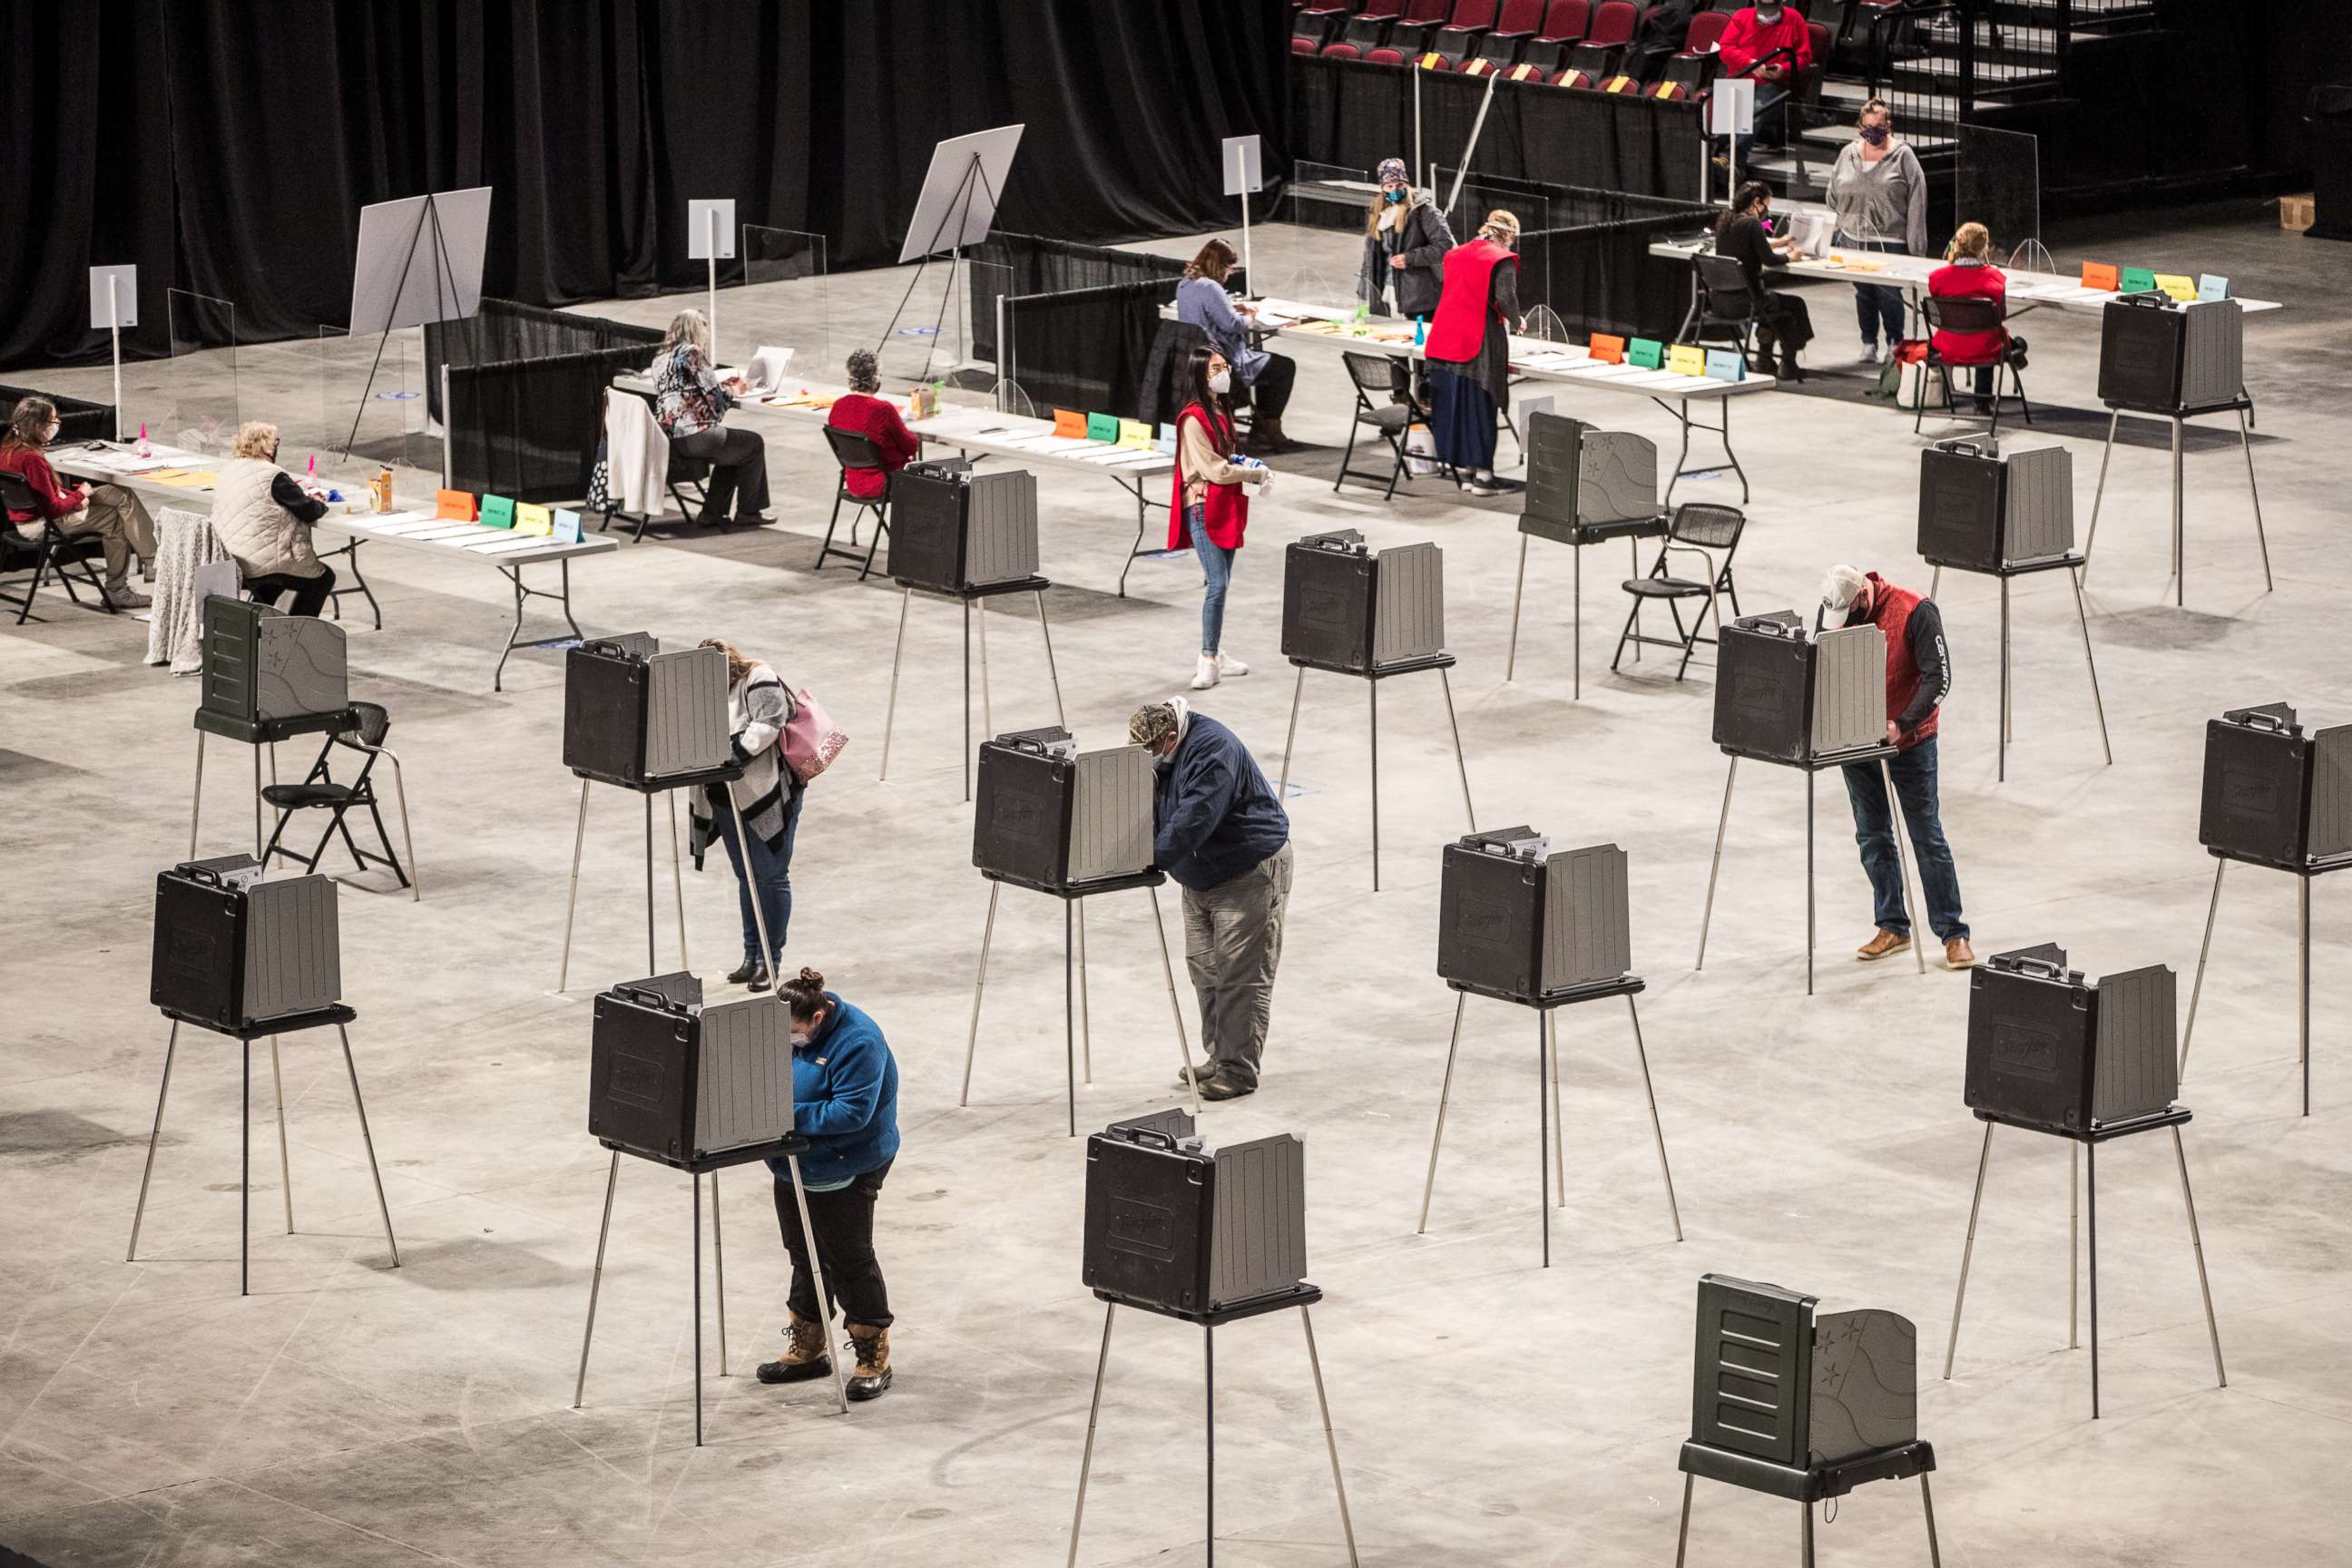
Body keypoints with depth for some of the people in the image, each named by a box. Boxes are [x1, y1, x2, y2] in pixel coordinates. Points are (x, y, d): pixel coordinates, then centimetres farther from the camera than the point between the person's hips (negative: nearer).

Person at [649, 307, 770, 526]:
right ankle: (748, 511, 20)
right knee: (753, 444, 14)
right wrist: (733, 391, 10)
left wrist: (723, 386, 20)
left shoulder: (660, 359, 13)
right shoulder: (691, 353, -12)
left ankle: (712, 512, 24)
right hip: (693, 438, -9)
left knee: (731, 449, 31)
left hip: (668, 441, 9)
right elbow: (715, 395, -12)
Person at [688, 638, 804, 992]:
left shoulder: (760, 682, -10)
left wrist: (732, 753, -28)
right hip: (727, 800, 8)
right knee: (746, 877, 12)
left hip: (767, 795, -8)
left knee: (771, 876, -3)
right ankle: (752, 956, 18)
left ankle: (768, 959, 1)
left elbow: (768, 725, -22)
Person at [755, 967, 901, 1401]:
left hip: (843, 1175, -8)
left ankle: (874, 1360, 12)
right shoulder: (789, 1031, 0)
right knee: (805, 1258, 17)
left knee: (850, 1262, 1)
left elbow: (852, 1112, -29)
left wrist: (790, 1116, -30)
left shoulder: (858, 1043, -25)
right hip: (794, 1167, 8)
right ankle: (807, 1350, 30)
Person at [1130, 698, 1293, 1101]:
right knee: (1203, 966, 12)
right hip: (1200, 879, 9)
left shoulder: (1213, 751, -26)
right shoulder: (1160, 756, 2)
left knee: (1241, 974, -8)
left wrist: (1152, 858, -38)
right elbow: (1154, 814, 5)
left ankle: (1239, 1070, -5)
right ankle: (1218, 1057, 22)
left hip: (1250, 873, -9)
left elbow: (1194, 819, -35)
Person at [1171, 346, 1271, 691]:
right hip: (1203, 508, -9)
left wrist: (1249, 468, 2)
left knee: (1219, 583, 12)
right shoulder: (1193, 419, -16)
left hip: (1225, 507, 9)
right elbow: (1213, 470, -18)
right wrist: (1258, 474, -9)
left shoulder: (1220, 413, 13)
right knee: (1217, 583, -13)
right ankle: (1208, 661, -10)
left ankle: (1214, 655, 19)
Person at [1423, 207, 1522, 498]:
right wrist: (1514, 320, 1)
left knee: (1454, 404, 11)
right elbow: (1506, 298, -18)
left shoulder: (1456, 255, 14)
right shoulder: (1502, 260, -8)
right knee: (1480, 406, -1)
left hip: (1447, 339, 7)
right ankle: (1483, 475, 2)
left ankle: (1464, 468, 18)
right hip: (1480, 343, -7)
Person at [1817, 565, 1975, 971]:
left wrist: (1901, 725, -27)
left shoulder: (1915, 613, -19)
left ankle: (1953, 933, 4)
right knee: (1872, 838, 9)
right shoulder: (1833, 612, -4)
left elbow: (1939, 678, -20)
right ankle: (1893, 928, 19)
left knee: (1927, 837, -1)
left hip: (1909, 743, -5)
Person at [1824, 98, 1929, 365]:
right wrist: (1838, 228, 11)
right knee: (1863, 293, 10)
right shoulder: (1849, 155, 8)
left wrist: (1915, 245, -11)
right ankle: (1868, 342, 22)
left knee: (1888, 293, -2)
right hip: (1854, 239, 4)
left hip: (1890, 240, -4)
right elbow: (1834, 194, 16)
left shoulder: (1903, 156, -5)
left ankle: (1894, 342, 13)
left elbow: (1916, 201, -7)